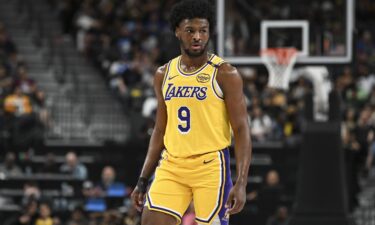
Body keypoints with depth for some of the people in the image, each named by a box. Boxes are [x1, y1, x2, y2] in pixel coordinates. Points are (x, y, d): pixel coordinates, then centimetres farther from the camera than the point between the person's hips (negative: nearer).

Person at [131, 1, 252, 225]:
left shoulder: (225, 74, -6)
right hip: (171, 167, 5)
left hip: (211, 167, -5)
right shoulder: (164, 74, 10)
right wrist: (143, 181, 14)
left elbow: (242, 130, -8)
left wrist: (241, 183, -18)